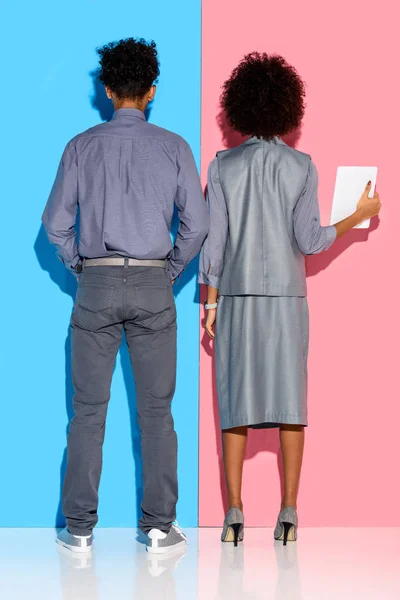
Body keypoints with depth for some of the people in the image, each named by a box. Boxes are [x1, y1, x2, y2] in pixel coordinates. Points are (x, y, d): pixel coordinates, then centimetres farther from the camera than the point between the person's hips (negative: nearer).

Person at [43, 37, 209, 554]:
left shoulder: (82, 147, 1)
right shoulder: (173, 147, 0)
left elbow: (56, 223, 0)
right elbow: (196, 224, -1)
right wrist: (170, 272, 12)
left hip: (96, 284, 0)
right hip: (153, 287, 0)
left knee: (88, 411, 5)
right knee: (156, 411, 6)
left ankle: (79, 530, 7)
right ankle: (159, 527, 8)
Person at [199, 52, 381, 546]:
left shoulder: (224, 166, -3)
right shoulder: (301, 167, -3)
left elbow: (213, 241, -3)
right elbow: (309, 240, -5)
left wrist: (209, 304, 5)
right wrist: (358, 217, 9)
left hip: (237, 298, 0)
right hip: (287, 299, 0)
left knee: (236, 401, 4)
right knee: (290, 402, 5)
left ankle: (234, 514, 3)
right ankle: (288, 513, 5)